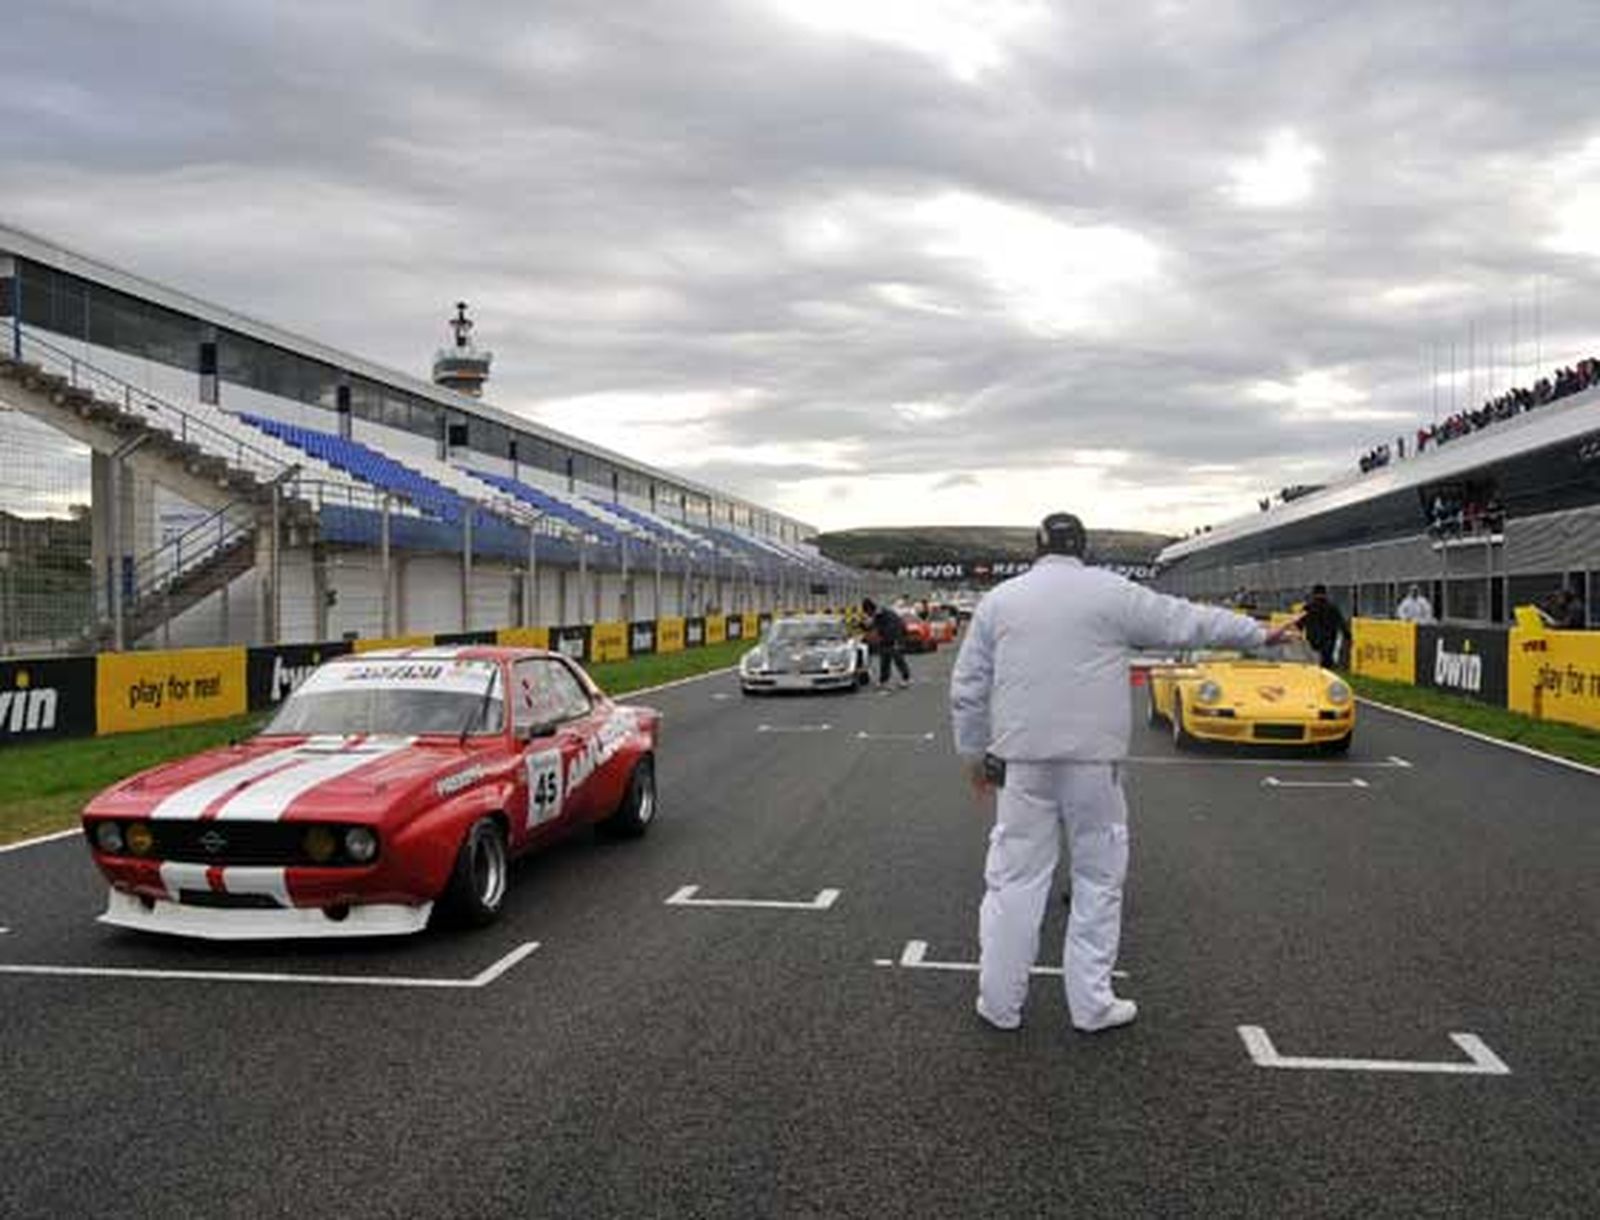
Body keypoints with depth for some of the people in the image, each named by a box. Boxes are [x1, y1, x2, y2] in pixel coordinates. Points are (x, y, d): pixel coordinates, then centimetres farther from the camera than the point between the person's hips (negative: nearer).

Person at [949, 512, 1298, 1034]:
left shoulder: (999, 600, 8)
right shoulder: (1111, 593, 0)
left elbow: (967, 687, 10)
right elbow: (1188, 620, 8)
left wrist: (973, 754, 19)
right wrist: (1259, 633, 21)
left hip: (1022, 761, 2)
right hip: (1092, 759, -2)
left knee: (1014, 880, 7)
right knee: (1099, 879, 11)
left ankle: (999, 1002, 13)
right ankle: (1092, 1003, 16)